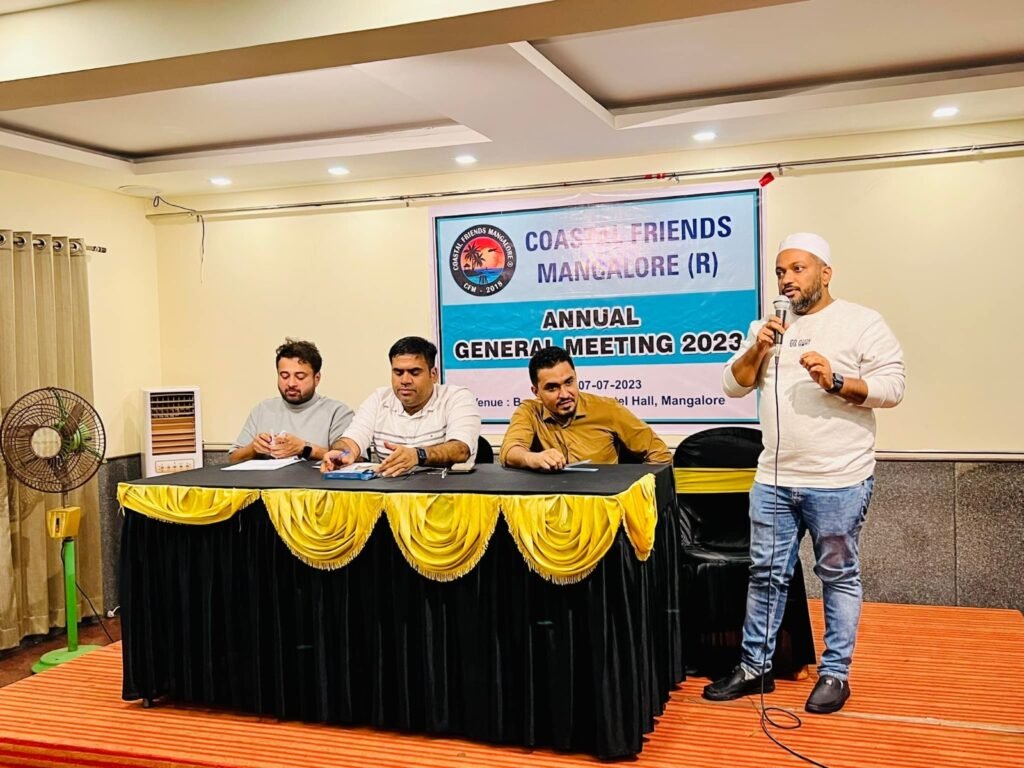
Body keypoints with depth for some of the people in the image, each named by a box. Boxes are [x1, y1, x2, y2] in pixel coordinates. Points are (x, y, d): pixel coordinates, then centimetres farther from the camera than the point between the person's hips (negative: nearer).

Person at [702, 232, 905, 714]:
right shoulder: (770, 326, 13)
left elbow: (893, 386, -10)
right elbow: (733, 386, 10)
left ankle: (835, 674, 20)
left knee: (838, 577, 6)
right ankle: (755, 667, 22)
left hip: (838, 482, -5)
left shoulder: (862, 323, -3)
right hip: (773, 480, 5)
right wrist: (759, 349, -6)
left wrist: (835, 380, -23)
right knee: (766, 575, 11)